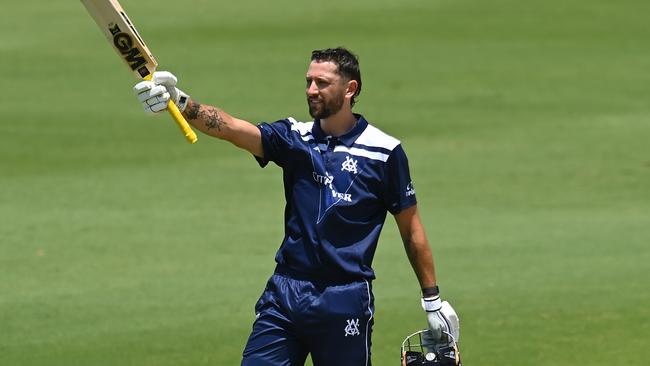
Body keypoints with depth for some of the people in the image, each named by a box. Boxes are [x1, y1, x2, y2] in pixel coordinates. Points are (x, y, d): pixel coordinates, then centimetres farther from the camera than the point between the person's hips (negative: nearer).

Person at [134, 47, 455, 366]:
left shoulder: (385, 152, 0)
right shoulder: (294, 138, 6)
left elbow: (411, 228, 6)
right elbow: (231, 127, -10)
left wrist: (432, 301, 6)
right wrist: (180, 103, -28)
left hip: (346, 302, -3)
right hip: (285, 295, 3)